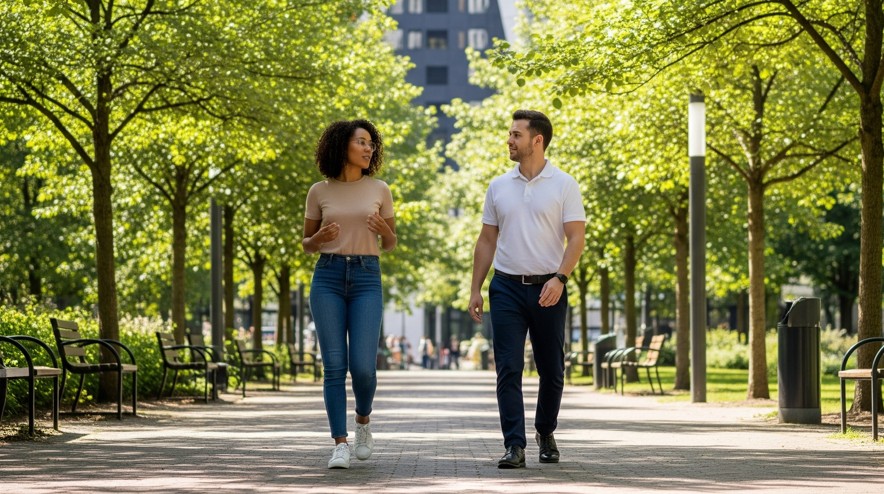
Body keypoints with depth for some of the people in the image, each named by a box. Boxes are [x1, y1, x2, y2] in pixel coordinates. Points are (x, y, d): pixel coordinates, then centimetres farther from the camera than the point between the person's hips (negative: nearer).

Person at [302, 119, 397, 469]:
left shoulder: (379, 190, 7)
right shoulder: (319, 192, 6)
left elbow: (390, 244, 14)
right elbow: (306, 245, 13)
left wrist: (383, 228, -9)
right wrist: (320, 237, -10)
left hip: (366, 280, 0)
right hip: (328, 278, 0)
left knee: (362, 366, -10)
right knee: (335, 366, -7)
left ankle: (363, 421, 21)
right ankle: (340, 445, -3)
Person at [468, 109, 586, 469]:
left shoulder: (563, 185, -2)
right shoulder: (499, 187, 8)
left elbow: (576, 238, -7)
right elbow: (486, 241, 12)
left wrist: (559, 278, -22)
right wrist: (475, 289, 6)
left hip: (547, 289, -2)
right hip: (507, 287, 2)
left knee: (551, 369, 8)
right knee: (508, 369, -7)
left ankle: (545, 434, 29)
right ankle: (514, 446, -8)